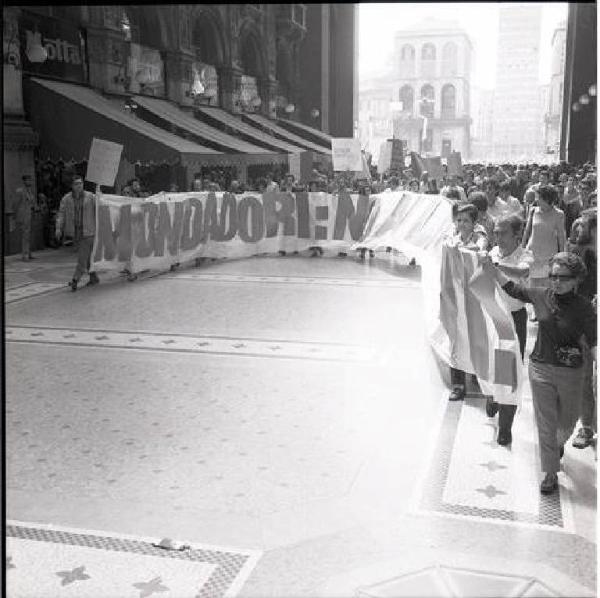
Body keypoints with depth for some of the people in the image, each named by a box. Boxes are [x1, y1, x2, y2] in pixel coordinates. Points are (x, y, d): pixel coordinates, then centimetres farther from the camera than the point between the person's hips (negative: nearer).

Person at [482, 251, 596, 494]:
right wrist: (491, 268, 4)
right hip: (540, 368, 1)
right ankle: (550, 473, 21)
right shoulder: (541, 296, -6)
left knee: (566, 423, 20)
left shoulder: (583, 308, -13)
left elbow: (593, 342, -13)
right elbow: (512, 288, 8)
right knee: (545, 424, 7)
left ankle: (558, 444, 54)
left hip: (570, 373, -1)